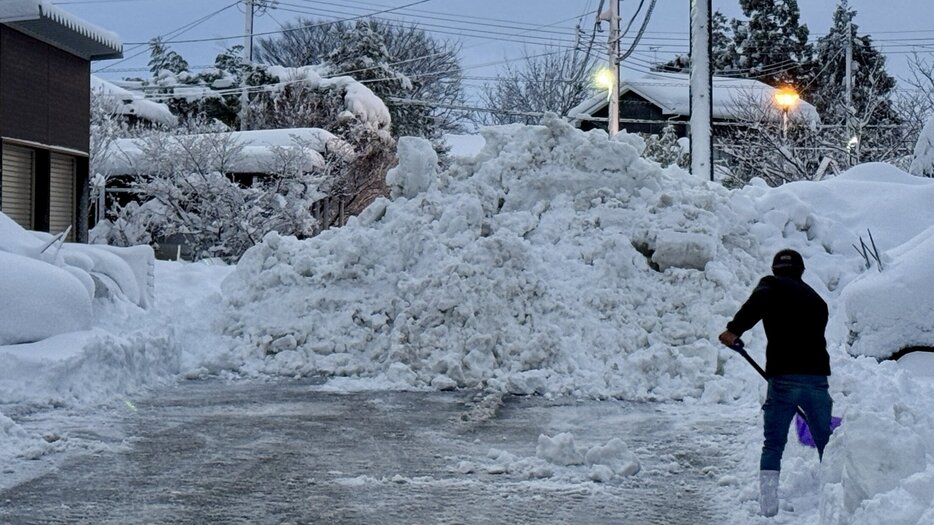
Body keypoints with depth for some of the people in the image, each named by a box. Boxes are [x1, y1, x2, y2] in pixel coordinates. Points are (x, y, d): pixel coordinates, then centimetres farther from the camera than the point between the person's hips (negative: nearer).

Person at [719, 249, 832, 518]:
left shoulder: (772, 285, 6)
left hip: (784, 377, -3)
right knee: (826, 444, 15)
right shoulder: (816, 298, 21)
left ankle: (768, 505, 0)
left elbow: (760, 299, -18)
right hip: (818, 377, 4)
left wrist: (735, 329, -21)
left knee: (773, 445, 6)